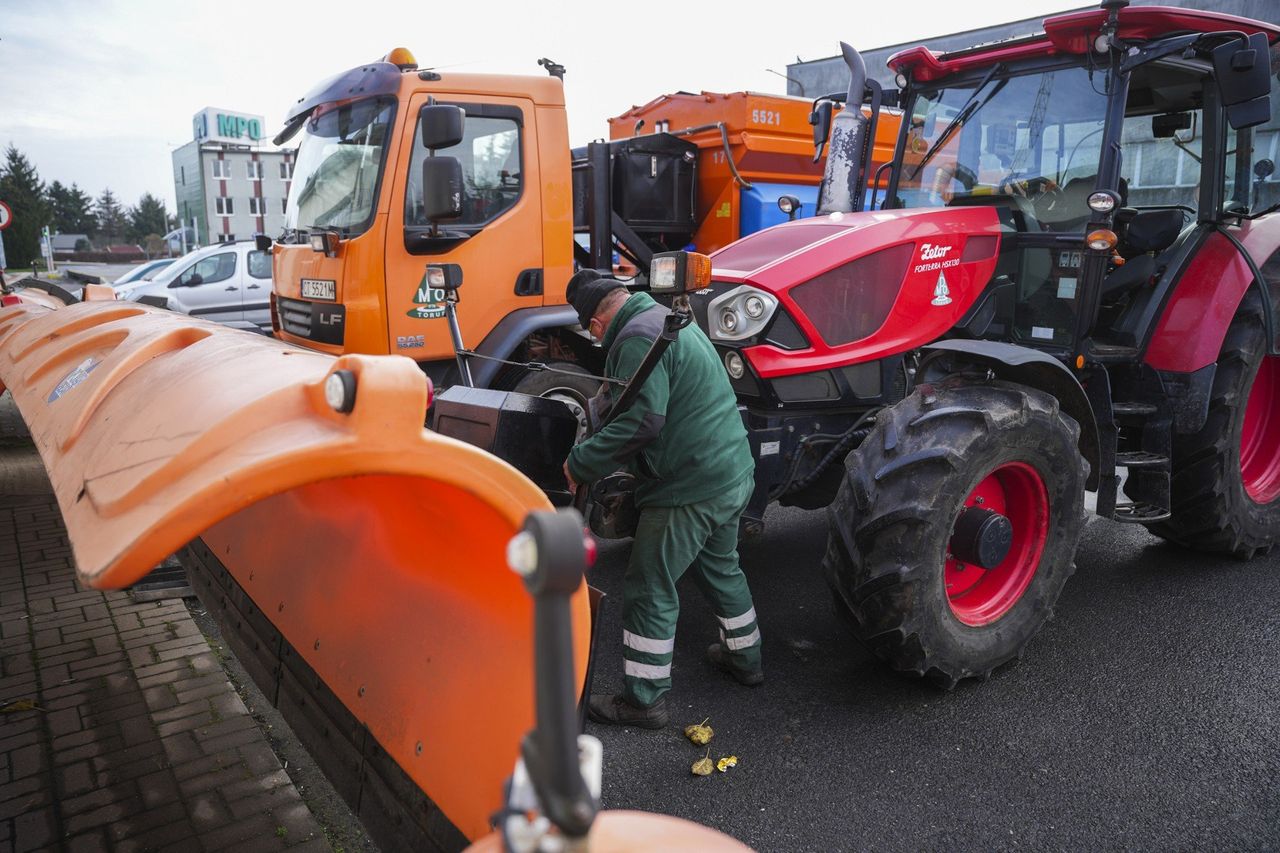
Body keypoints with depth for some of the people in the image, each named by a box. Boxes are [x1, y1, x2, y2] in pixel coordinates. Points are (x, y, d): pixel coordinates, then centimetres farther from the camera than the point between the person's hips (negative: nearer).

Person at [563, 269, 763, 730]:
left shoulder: (638, 337, -18)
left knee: (649, 589, 3)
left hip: (690, 489, -10)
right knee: (720, 566, 28)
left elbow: (642, 420, -28)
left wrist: (581, 463, -20)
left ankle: (644, 699, 15)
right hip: (733, 474, 10)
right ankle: (744, 657, 45)